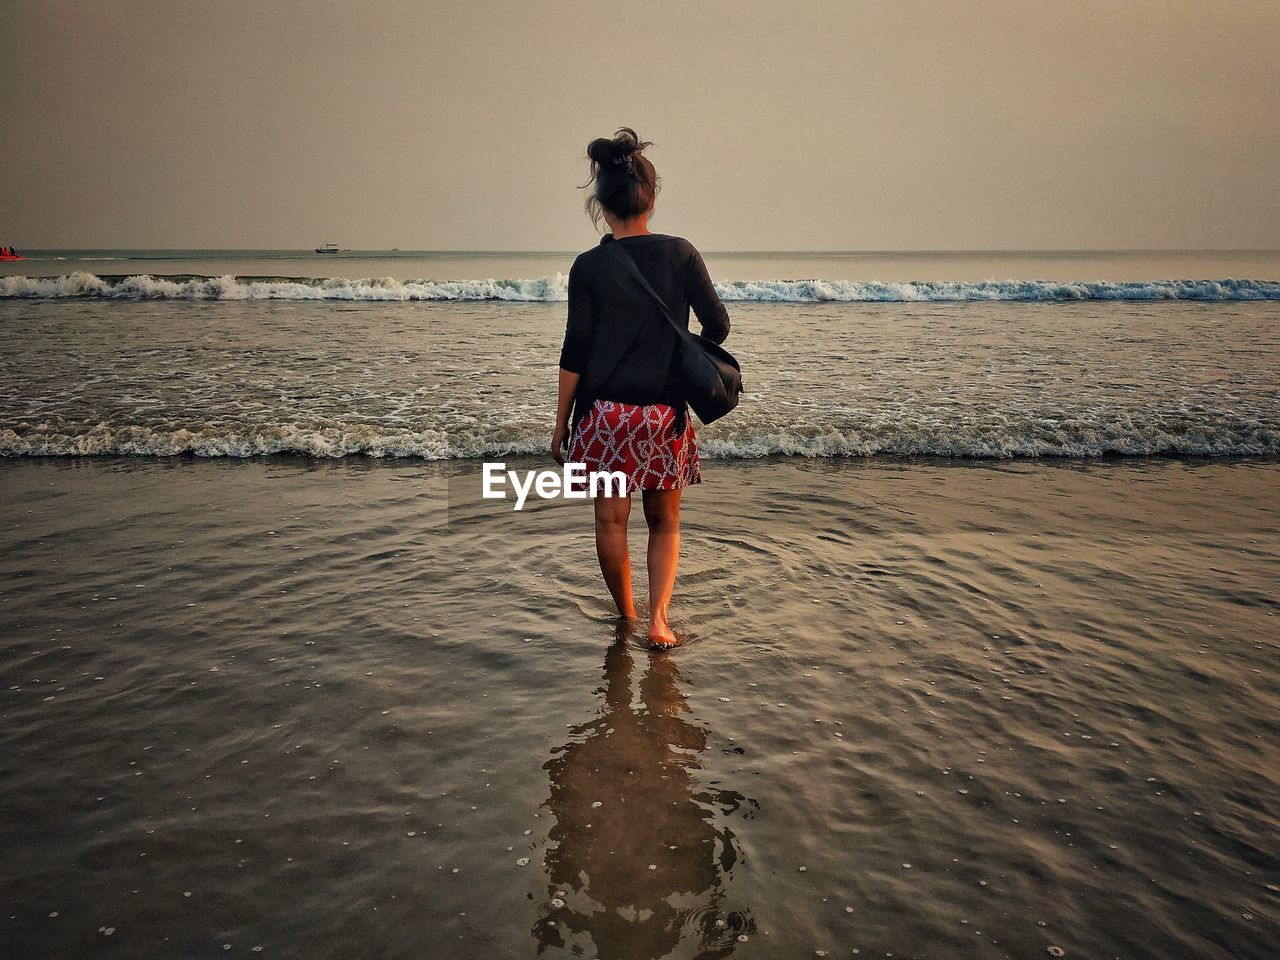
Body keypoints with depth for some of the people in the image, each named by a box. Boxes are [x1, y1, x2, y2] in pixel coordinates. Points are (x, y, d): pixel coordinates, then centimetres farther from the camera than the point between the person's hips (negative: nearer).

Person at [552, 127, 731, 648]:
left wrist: (561, 421, 4)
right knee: (664, 521, 15)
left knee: (611, 519, 11)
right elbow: (718, 326, -1)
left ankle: (626, 618, 24)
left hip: (605, 413, -1)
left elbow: (575, 351, -4)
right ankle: (658, 618, 2)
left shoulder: (589, 266, -4)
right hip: (665, 412, 1)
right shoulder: (680, 253, -2)